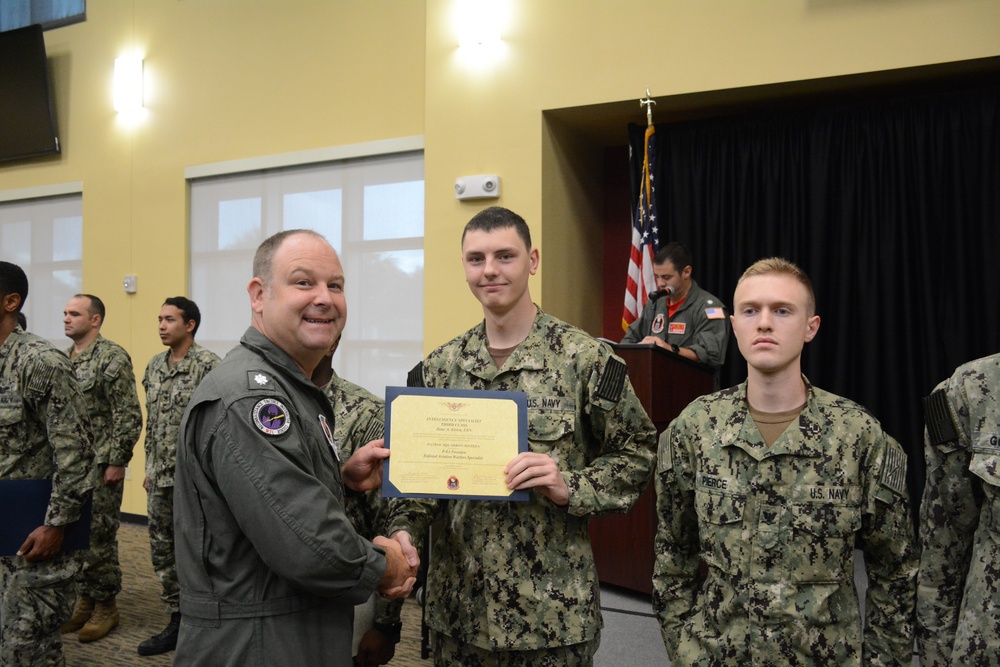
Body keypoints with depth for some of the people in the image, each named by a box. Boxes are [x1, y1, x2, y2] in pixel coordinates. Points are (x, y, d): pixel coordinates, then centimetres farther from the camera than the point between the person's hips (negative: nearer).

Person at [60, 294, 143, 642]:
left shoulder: (112, 358, -11)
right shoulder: (64, 358, 12)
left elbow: (129, 416, -15)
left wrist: (117, 462, -16)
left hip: (100, 466, -7)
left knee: (99, 536, 0)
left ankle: (105, 606, 13)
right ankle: (84, 600, 26)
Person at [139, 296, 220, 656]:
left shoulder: (208, 365, -13)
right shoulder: (154, 366, 11)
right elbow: (151, 423, 17)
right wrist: (149, 469, 16)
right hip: (160, 478, 8)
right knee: (162, 550, 13)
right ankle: (177, 621, 26)